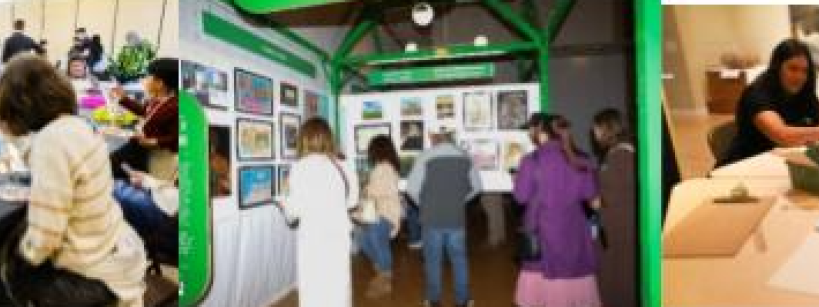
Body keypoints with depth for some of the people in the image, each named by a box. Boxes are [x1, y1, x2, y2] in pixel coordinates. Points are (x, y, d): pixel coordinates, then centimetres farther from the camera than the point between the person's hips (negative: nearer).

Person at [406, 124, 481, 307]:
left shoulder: (426, 157, -10)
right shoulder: (464, 157, 1)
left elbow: (412, 187, -13)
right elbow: (476, 186, 9)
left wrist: (422, 202, 4)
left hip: (432, 218, -2)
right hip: (457, 218, 2)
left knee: (433, 260, 11)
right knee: (459, 259, 14)